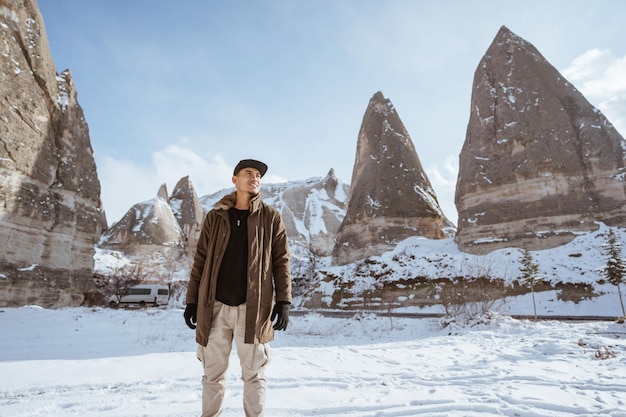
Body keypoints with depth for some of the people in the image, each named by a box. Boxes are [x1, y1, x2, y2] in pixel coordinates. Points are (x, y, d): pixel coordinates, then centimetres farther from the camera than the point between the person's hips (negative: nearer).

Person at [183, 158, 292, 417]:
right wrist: (192, 300, 6)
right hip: (216, 307, 2)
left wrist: (283, 301, -6)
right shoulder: (215, 217, 8)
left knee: (254, 374, 9)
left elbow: (281, 261, 1)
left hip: (253, 308, -1)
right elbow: (200, 260, 9)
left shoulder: (271, 218, 3)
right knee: (213, 373, 13)